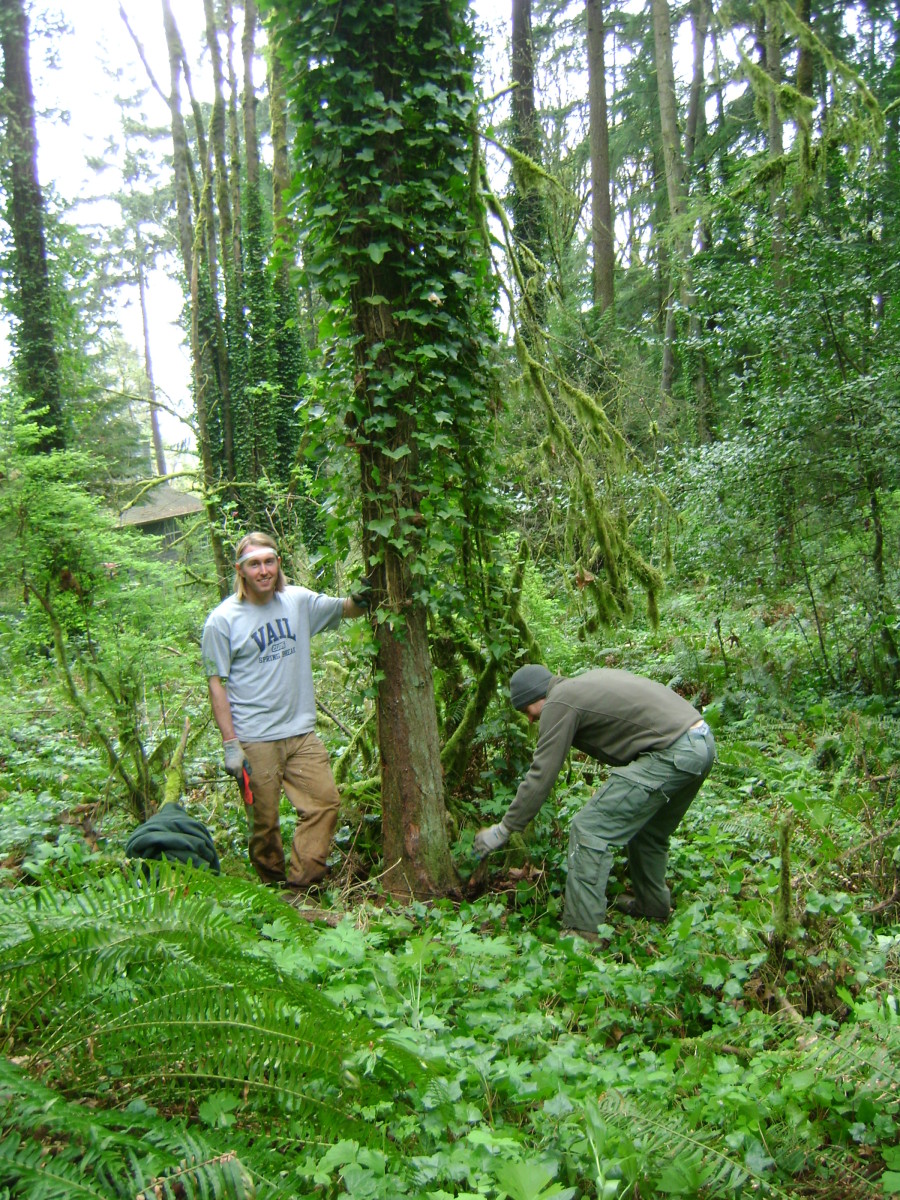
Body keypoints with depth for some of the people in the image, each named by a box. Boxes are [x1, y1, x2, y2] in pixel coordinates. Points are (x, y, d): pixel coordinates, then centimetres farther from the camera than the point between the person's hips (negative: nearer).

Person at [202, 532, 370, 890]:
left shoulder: (298, 601, 4)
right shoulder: (222, 621, -7)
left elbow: (345, 609, 16)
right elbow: (217, 685, -6)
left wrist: (361, 599, -10)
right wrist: (230, 745, -10)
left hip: (301, 732, 4)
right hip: (254, 741, -4)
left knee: (325, 801, -1)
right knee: (264, 820, 5)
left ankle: (301, 882, 11)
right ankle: (272, 888, 26)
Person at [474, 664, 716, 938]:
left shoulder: (558, 705, -5)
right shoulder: (587, 682, 22)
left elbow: (540, 776, -6)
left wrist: (504, 829, 3)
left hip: (671, 754, -10)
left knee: (590, 830, -6)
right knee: (648, 830, 28)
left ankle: (582, 932, -4)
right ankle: (653, 905, 45)